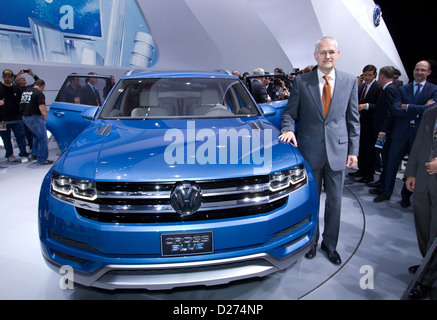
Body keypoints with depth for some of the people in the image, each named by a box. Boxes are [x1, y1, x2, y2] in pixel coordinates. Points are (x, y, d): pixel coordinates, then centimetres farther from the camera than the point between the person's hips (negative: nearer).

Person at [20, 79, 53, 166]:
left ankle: (34, 154, 34)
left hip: (25, 117, 9)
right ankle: (42, 160, 0)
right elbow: (42, 107, -22)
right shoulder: (39, 94, -13)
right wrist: (46, 116, -5)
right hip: (34, 117, -9)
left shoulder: (25, 92, 14)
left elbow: (22, 104, 23)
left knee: (37, 135, 28)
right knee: (43, 138, -2)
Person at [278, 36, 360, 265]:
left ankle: (330, 244, 32)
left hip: (338, 150, 2)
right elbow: (290, 112, 2)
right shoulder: (301, 82, 0)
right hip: (310, 151, -1)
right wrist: (288, 129, -19)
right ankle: (311, 240, 33)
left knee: (334, 201, 12)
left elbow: (353, 118, 6)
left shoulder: (350, 81, 4)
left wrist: (353, 150, 2)